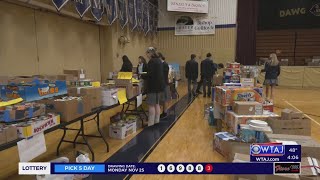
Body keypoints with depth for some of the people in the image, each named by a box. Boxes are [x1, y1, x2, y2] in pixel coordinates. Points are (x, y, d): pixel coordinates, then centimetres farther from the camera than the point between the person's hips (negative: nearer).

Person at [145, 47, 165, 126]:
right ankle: (157, 120, 22)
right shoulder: (159, 60, 14)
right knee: (157, 104, 15)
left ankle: (151, 123, -2)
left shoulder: (152, 61, -15)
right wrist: (146, 74, 21)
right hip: (159, 84, 10)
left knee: (151, 105, -5)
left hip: (153, 85, -9)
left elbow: (150, 74, -20)